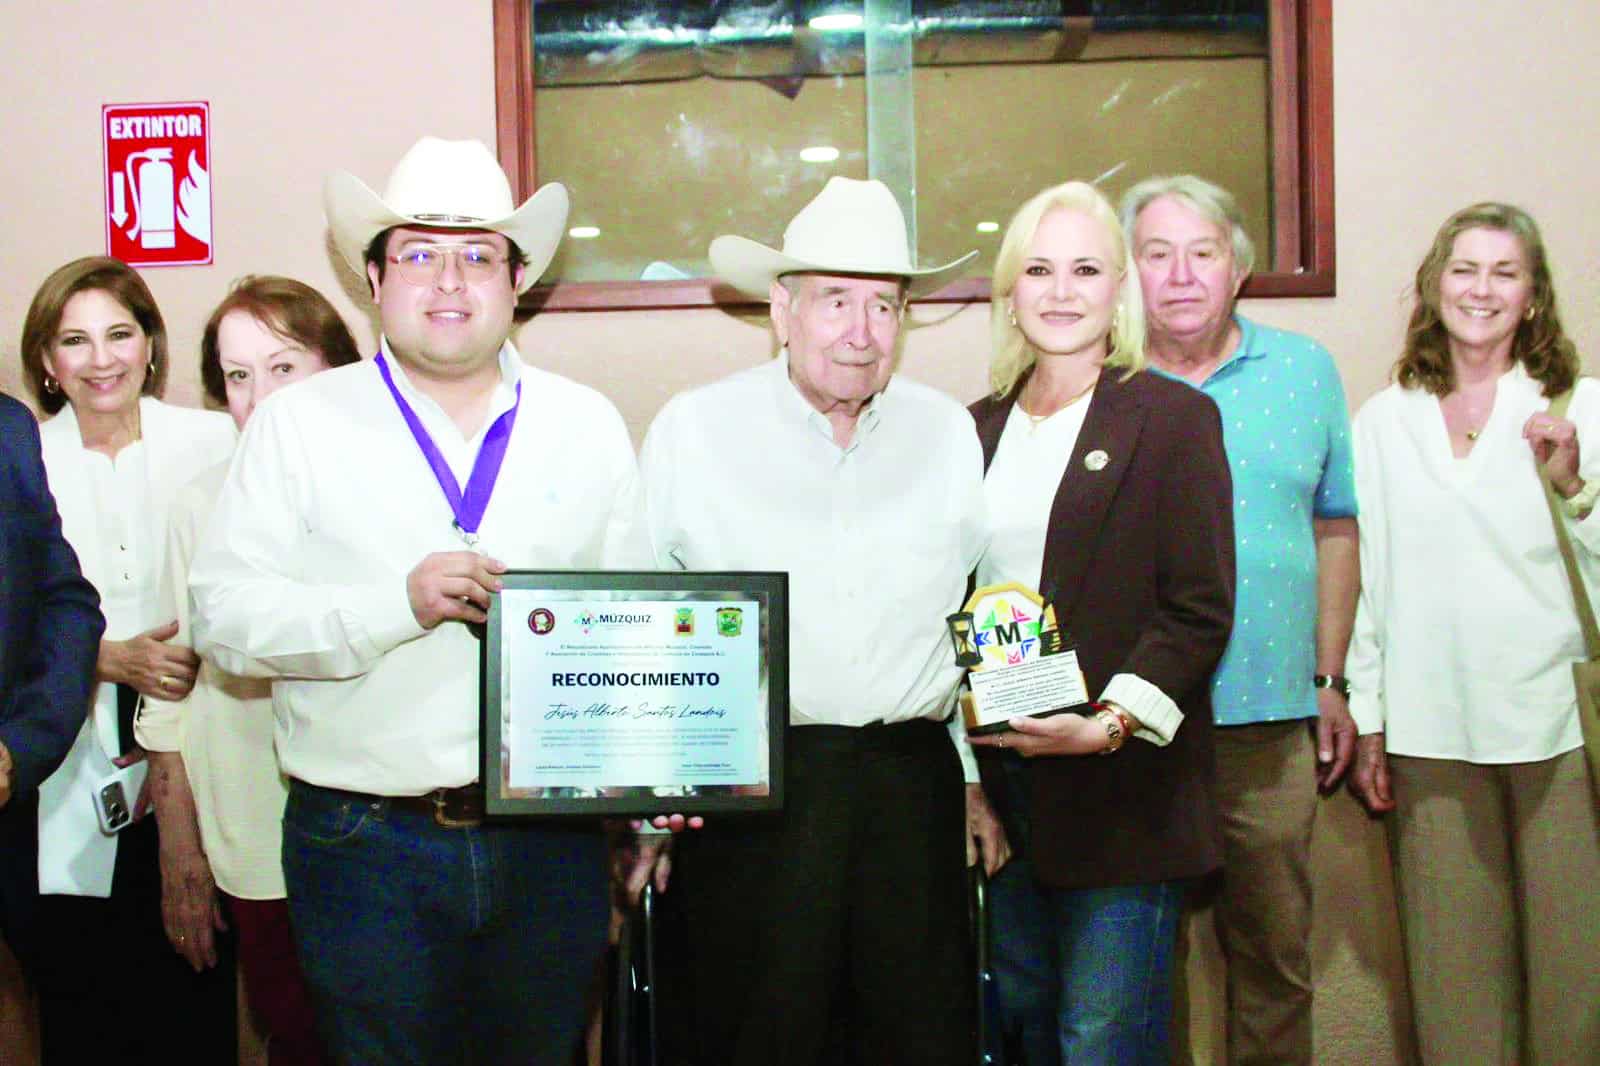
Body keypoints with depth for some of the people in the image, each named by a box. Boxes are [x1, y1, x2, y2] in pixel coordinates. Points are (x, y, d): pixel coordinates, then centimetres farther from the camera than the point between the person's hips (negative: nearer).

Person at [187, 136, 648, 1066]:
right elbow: (225, 614, -8)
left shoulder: (587, 426, 9)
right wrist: (399, 604, -20)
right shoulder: (302, 422, 2)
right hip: (365, 848, -2)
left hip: (550, 842, 2)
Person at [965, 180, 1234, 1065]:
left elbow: (1200, 610, -8)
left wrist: (1112, 723, -18)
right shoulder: (979, 427, 13)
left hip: (1124, 784, -5)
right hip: (1002, 777, 5)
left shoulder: (1174, 417, -3)